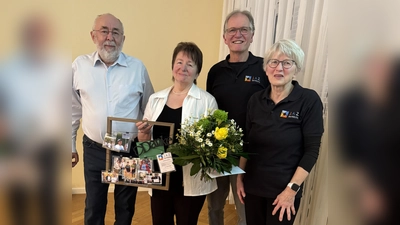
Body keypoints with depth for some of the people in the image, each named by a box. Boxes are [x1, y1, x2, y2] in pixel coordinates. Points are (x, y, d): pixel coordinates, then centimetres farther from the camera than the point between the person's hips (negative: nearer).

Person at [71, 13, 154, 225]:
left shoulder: (138, 67, -6)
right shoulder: (79, 65, -3)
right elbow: (73, 110, 5)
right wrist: (70, 145, 8)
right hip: (94, 150, 1)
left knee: (126, 206, 19)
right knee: (93, 207, 18)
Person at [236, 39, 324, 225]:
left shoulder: (309, 100, -11)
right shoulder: (255, 100, 0)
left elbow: (312, 150, -12)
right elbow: (247, 143, 7)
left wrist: (292, 189, -14)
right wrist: (240, 176, 6)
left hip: (283, 190, -3)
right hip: (253, 185, 4)